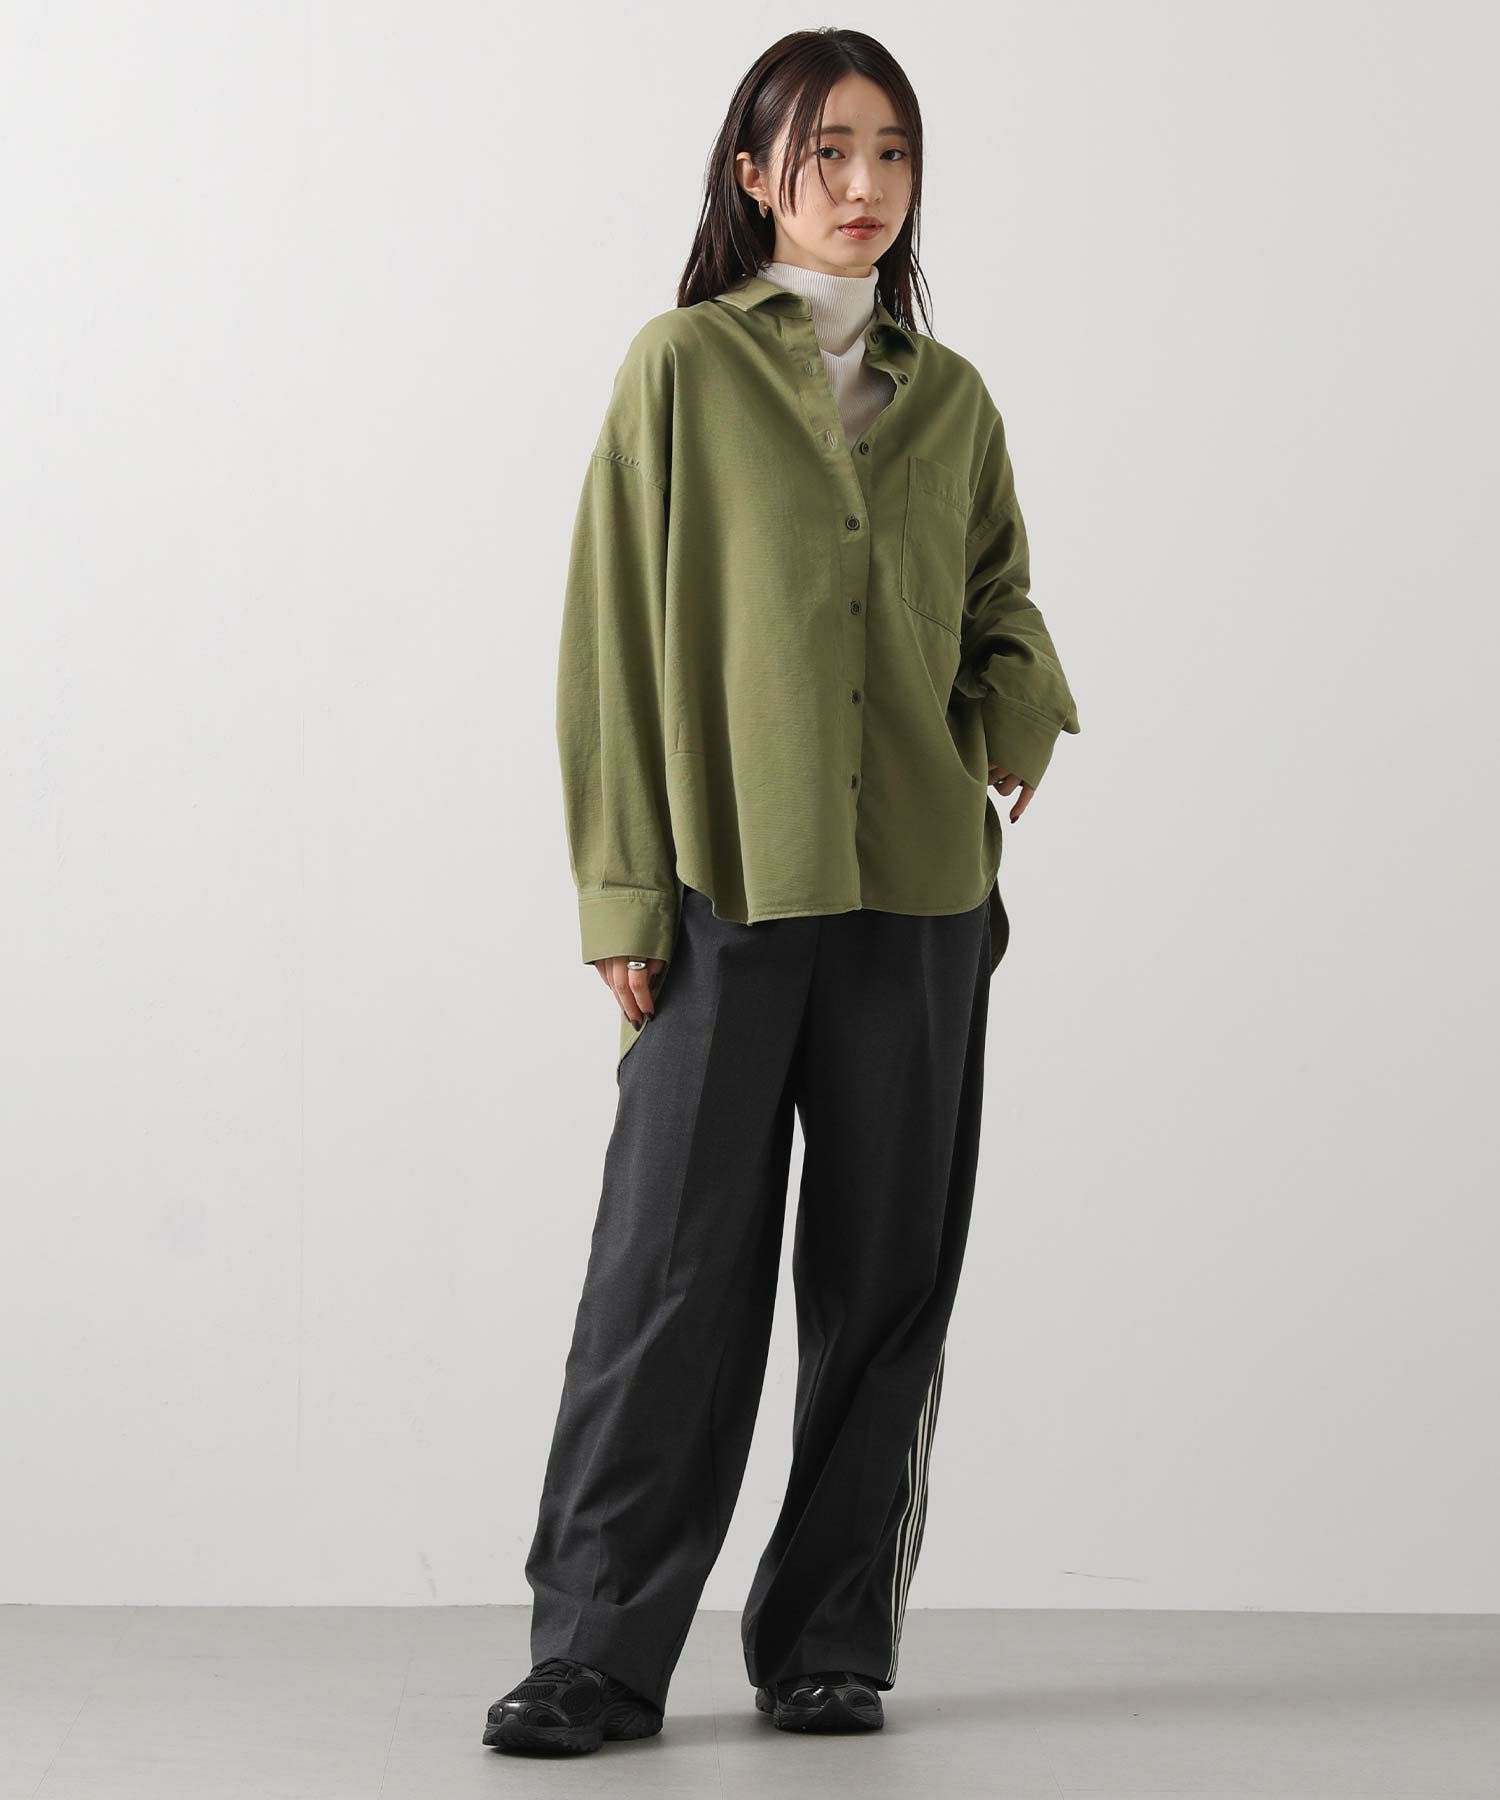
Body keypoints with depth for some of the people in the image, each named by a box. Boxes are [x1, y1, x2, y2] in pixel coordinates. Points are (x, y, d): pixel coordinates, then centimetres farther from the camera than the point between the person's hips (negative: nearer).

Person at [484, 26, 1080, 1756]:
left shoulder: (951, 399, 12)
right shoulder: (685, 367, 1)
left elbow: (1001, 604, 23)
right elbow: (618, 639, -2)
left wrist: (1024, 711, -1)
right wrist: (622, 892, -7)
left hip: (921, 896, 4)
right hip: (729, 890, -4)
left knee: (886, 1279, 6)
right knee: (673, 1271, -4)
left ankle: (831, 1645, 17)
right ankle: (596, 1653, 4)